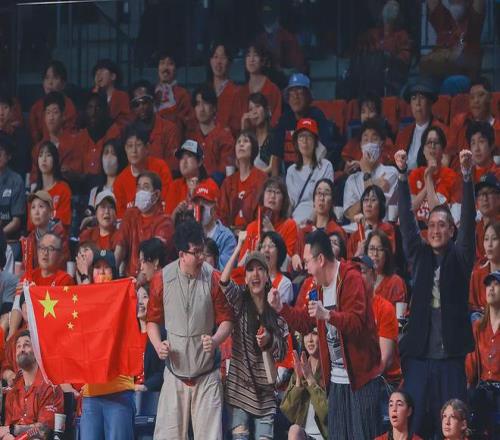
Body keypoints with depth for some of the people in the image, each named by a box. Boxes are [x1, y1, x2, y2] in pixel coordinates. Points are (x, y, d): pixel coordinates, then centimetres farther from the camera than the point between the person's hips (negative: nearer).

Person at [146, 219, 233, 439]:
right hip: (175, 373, 1)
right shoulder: (162, 279, -4)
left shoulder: (213, 278, -6)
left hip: (207, 374, 0)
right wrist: (158, 345, -11)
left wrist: (215, 340, -20)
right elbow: (152, 320, 8)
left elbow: (226, 320, 1)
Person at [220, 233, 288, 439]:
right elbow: (223, 282, -23)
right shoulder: (239, 300, 0)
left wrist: (270, 341, -14)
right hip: (239, 386, -2)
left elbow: (282, 353, 8)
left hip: (264, 390, 2)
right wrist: (239, 246, -28)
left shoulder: (275, 308, 6)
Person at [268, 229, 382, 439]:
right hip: (336, 379, 9)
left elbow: (356, 322, -25)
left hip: (360, 377, -9)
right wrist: (280, 308, 12)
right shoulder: (321, 285, 15)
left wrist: (328, 315, -39)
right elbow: (305, 322, 23)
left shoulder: (351, 279, -13)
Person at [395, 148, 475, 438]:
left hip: (451, 352, -2)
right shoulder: (419, 256, 12)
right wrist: (403, 175, -4)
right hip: (418, 352, 2)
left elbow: (469, 221, -5)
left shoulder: (459, 258, 6)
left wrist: (467, 176, -17)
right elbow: (407, 221, 5)